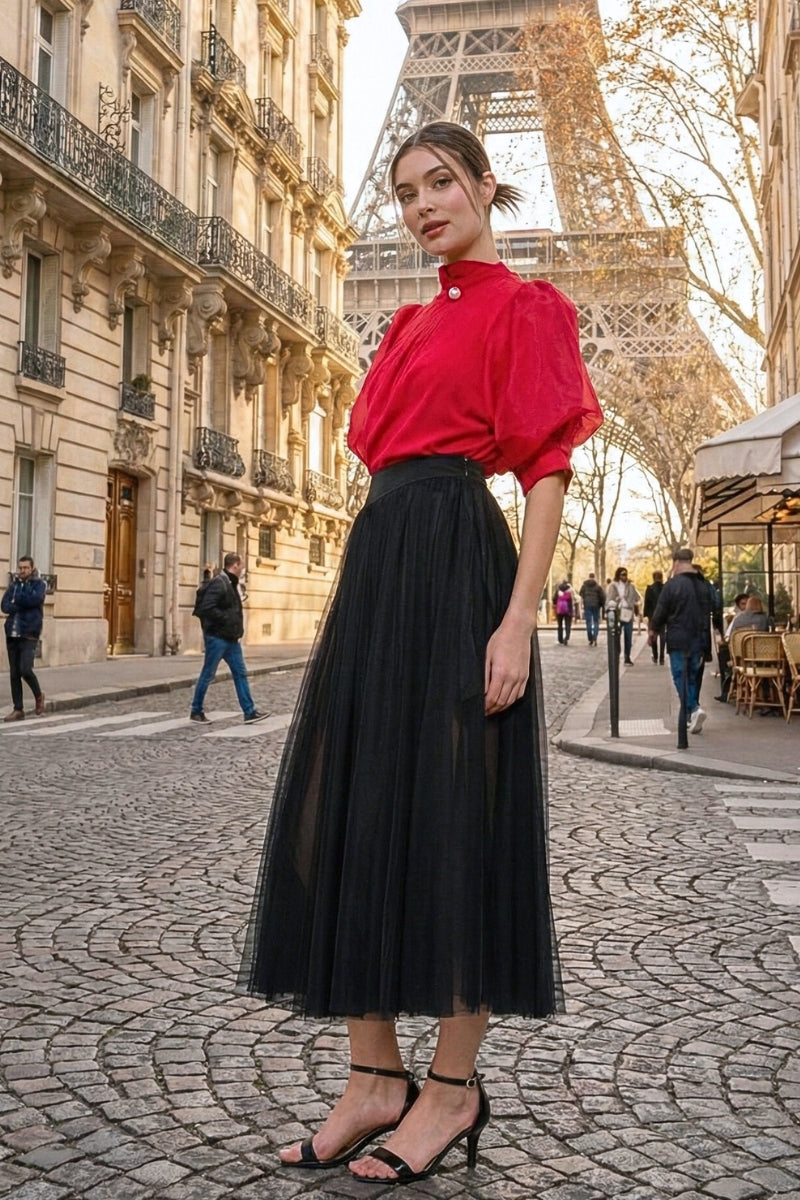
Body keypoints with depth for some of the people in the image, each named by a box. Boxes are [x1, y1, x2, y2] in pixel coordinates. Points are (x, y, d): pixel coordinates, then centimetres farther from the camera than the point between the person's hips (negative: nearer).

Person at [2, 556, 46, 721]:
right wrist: (23, 604, -14)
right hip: (12, 634, 5)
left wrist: (17, 599, -5)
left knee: (25, 670, -15)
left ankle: (38, 695, 12)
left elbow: (35, 599, -18)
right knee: (14, 673, 3)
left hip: (29, 634, -5)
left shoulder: (39, 584, 2)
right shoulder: (13, 584, 14)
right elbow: (5, 605, 1)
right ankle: (18, 709, 8)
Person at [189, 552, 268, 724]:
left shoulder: (231, 585, 16)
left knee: (241, 674, 5)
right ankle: (196, 711, 13)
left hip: (231, 639, 10)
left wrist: (237, 629, 9)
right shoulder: (218, 584, -15)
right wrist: (226, 619, -21)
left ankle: (249, 712, 5)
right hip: (217, 637, -10)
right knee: (208, 674, 1)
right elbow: (206, 608, -25)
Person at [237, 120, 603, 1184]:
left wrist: (518, 620, -18)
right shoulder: (410, 324, 24)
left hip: (457, 559, -8)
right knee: (349, 808, 5)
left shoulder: (525, 309, 2)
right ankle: (376, 1077, 15)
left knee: (452, 814, -4)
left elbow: (549, 470, -8)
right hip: (377, 562, 8)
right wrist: (366, 591, 16)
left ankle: (454, 1086, 10)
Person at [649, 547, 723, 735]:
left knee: (681, 676, -2)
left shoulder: (672, 584, -10)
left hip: (678, 640, -5)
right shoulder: (704, 584, 8)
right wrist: (720, 631, 29)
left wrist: (653, 630, 10)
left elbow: (661, 612, -7)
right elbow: (715, 611, 14)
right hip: (700, 640, 5)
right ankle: (691, 716, 18)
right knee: (694, 676, 13)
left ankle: (693, 709, -22)